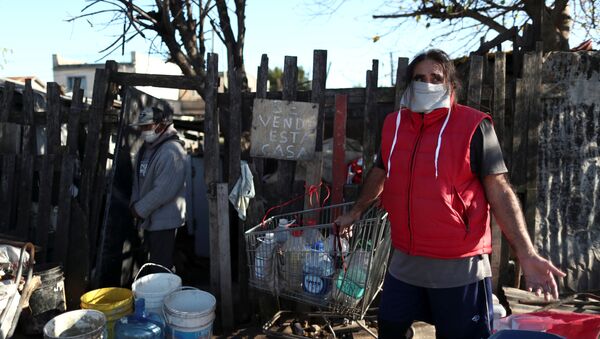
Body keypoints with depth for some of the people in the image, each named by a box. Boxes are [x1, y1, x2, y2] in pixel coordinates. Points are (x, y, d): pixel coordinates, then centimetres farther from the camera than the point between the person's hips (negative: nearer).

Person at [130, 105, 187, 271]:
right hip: (148, 219, 9)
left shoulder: (171, 151, -20)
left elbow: (164, 190, -26)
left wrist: (140, 209, -17)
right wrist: (134, 204, 1)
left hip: (164, 221, -9)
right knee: (151, 263, 20)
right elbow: (138, 180, 16)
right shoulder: (145, 149, 10)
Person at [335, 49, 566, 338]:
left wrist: (527, 255, -18)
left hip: (460, 268, -5)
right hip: (405, 262, 5)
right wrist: (355, 213, 28)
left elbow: (499, 192, -10)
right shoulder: (393, 124, 5)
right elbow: (379, 174, 20)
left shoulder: (474, 126, -10)